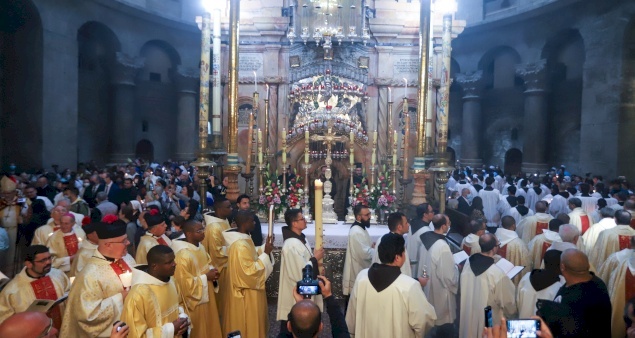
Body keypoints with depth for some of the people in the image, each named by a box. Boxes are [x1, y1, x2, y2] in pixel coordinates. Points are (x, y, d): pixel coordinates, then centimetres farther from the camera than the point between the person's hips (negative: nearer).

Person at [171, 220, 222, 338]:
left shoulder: (200, 247, 0)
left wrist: (212, 271, -4)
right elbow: (185, 284, -25)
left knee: (210, 327, 22)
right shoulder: (183, 255, -27)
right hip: (196, 301, -8)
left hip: (207, 297, 8)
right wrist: (206, 277, -20)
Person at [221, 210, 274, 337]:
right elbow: (250, 272, -28)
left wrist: (264, 248, 1)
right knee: (249, 327, 9)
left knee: (247, 325, 25)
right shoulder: (240, 245, -30)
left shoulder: (243, 239, 2)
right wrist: (266, 254, -23)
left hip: (249, 292, 10)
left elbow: (251, 257, 14)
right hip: (247, 294, -10)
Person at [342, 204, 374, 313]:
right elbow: (365, 253, -28)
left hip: (360, 270, 10)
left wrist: (372, 246, -2)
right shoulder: (356, 232, -24)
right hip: (357, 273, -10)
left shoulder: (360, 228, 9)